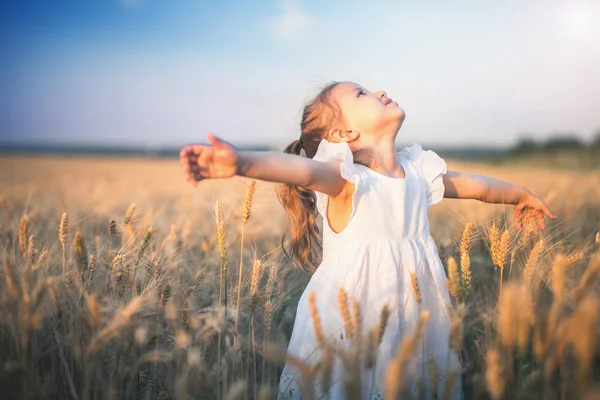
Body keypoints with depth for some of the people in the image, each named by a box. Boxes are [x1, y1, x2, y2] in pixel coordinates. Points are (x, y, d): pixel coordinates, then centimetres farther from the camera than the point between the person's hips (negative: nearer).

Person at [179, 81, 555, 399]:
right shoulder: (345, 178, -12)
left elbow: (473, 184, 26)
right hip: (351, 327, -6)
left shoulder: (418, 170, 9)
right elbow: (301, 168, -34)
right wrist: (241, 161, -54)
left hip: (417, 322, 6)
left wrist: (522, 195, 44)